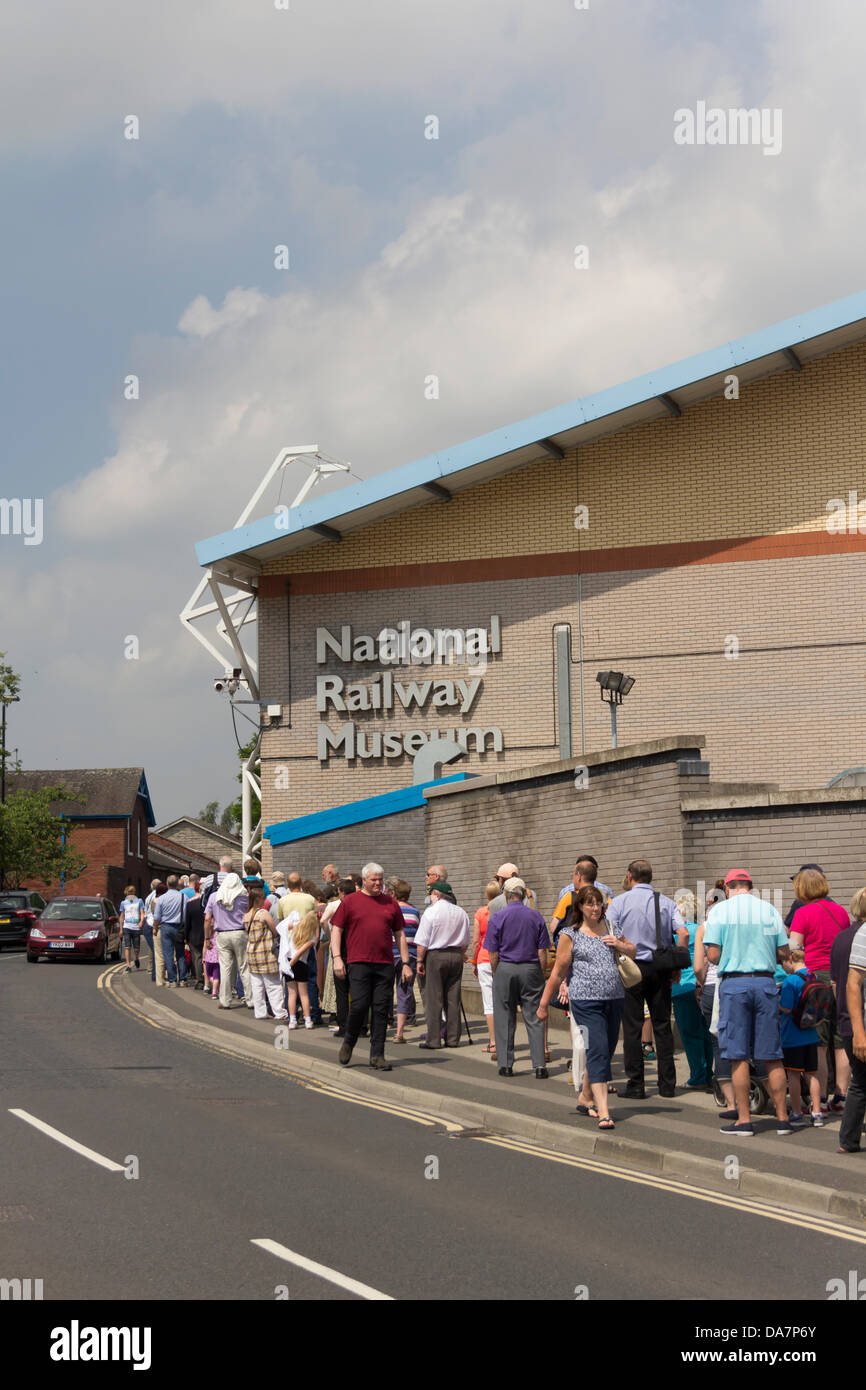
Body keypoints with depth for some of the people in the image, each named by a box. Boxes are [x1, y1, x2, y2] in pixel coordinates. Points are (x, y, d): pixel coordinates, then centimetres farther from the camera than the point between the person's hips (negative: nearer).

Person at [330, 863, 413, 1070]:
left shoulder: (390, 904, 14)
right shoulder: (350, 902, 5)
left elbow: (400, 934, 18)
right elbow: (336, 930, 4)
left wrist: (405, 963, 12)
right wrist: (337, 957, -7)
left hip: (385, 965, 3)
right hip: (359, 963, -3)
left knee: (381, 1010, 1)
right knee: (359, 1006, -10)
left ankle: (377, 1055, 5)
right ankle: (348, 1042, 15)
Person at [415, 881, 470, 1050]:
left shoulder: (431, 912, -9)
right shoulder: (461, 913, 7)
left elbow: (422, 941, -10)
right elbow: (465, 941, 14)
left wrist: (420, 961, -2)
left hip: (435, 956, -5)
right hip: (456, 956, 5)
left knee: (433, 999, -2)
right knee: (453, 999, 9)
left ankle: (433, 1040, -3)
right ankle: (453, 1038, 11)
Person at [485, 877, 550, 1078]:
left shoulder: (497, 918, -4)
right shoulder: (536, 917, 2)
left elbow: (493, 954, -3)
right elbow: (542, 952, 2)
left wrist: (496, 976, 8)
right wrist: (541, 975, 11)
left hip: (505, 970, -1)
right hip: (531, 969, 1)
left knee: (504, 1018, 7)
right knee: (534, 1018, 3)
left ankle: (506, 1064, 8)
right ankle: (539, 1065, -3)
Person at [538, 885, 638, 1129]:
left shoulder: (612, 928, 13)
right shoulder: (570, 934, 0)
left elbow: (633, 951, 24)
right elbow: (558, 972, 2)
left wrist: (619, 945, 2)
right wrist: (543, 1004, 3)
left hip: (615, 999, 5)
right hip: (586, 1001, -5)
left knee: (605, 1052, 13)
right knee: (598, 1052, -14)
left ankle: (586, 1098, 33)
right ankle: (603, 1112, -18)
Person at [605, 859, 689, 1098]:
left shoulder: (620, 902, -1)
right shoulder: (666, 903, 6)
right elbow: (683, 933, -5)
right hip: (660, 970, 3)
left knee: (632, 1027, 0)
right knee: (662, 1026, 8)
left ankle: (635, 1085, -1)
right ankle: (667, 1085, 8)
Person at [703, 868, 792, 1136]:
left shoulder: (719, 910, -1)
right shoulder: (769, 910, 6)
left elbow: (713, 955, -6)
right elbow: (785, 953, 6)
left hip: (734, 983, -2)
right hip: (765, 982, 2)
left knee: (738, 1056, 2)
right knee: (772, 1056, 7)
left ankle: (744, 1119, 2)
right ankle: (782, 1118, 9)